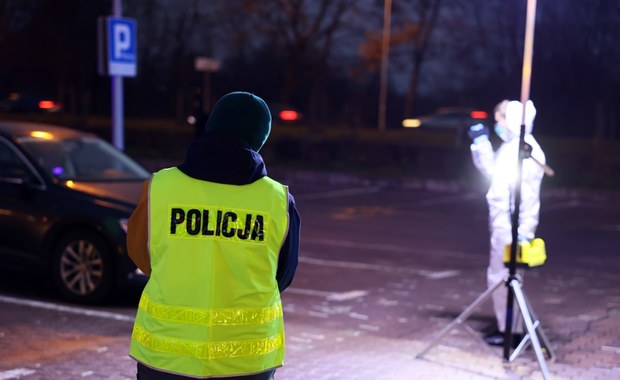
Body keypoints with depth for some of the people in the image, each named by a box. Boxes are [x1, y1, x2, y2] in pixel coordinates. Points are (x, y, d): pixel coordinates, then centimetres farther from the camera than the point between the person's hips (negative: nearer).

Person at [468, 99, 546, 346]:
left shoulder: (527, 152, -18)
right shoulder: (508, 147, 12)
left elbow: (529, 197, -22)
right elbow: (491, 171, 28)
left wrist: (524, 232, -24)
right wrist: (480, 143, 19)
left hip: (511, 229, -10)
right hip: (502, 226, 10)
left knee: (502, 277, -5)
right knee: (499, 277, 16)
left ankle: (511, 331, 5)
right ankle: (507, 326, 26)